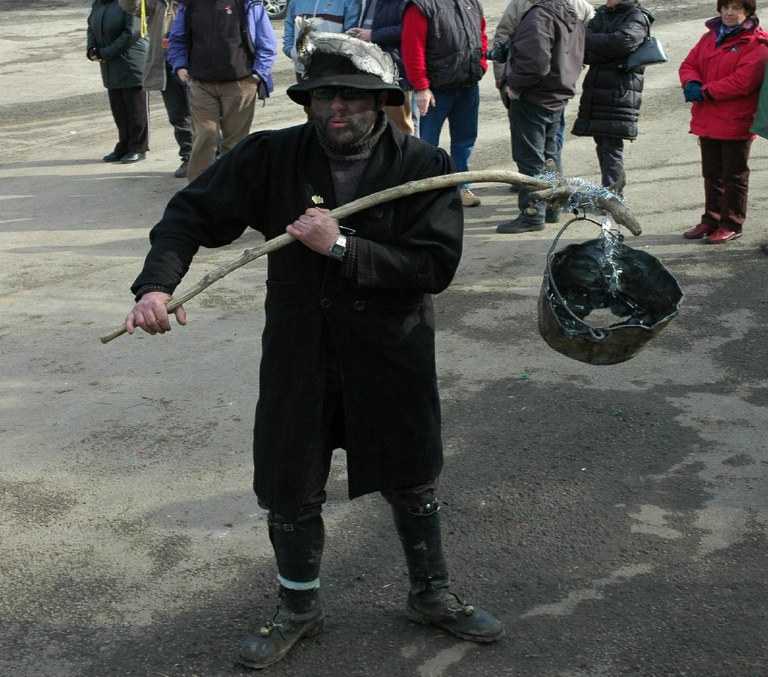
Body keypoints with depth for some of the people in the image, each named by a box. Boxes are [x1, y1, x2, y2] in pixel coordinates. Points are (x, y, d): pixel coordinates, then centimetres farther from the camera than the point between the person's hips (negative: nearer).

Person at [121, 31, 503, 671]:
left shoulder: (424, 167, -12)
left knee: (412, 483, 17)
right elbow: (193, 212, -4)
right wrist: (156, 283, -20)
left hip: (392, 359, -1)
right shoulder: (273, 156, -8)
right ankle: (298, 609, 38)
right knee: (291, 492, 11)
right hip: (298, 354, 1)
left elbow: (436, 265, -20)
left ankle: (432, 595, 43)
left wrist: (341, 246, -26)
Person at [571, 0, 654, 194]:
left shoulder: (638, 18, -4)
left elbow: (620, 42, -22)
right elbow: (583, 49, 6)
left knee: (612, 149, -9)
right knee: (602, 147, 12)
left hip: (620, 96, -7)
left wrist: (589, 39, -7)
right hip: (595, 95, 7)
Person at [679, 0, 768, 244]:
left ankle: (732, 225, 11)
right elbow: (689, 64, 10)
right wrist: (692, 84, -12)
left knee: (734, 176, 3)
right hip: (707, 121, 7)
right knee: (712, 175, 16)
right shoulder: (710, 36, 11)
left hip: (735, 125, -7)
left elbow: (743, 81, -21)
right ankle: (711, 220, 26)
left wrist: (706, 92, -18)